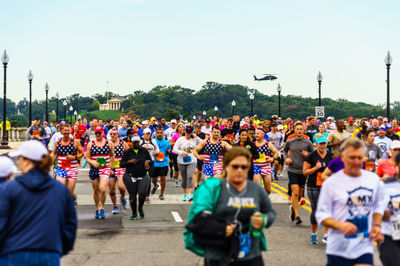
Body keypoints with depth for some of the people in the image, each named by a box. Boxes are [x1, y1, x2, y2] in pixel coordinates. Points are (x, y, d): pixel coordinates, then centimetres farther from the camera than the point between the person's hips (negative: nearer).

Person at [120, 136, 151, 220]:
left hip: (143, 176, 0)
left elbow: (150, 160, 16)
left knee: (142, 193, -15)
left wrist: (147, 161, -7)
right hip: (130, 177, 0)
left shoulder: (144, 151, 4)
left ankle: (140, 208, 16)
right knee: (132, 195, 4)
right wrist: (129, 161, -16)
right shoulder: (127, 152, -1)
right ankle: (134, 213, 21)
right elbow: (121, 164, 0)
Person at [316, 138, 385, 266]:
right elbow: (321, 214, -5)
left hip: (365, 247, 3)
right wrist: (341, 225, -22)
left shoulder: (374, 179, 7)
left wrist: (377, 225, 6)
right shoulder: (331, 183, -6)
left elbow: (378, 206, 22)